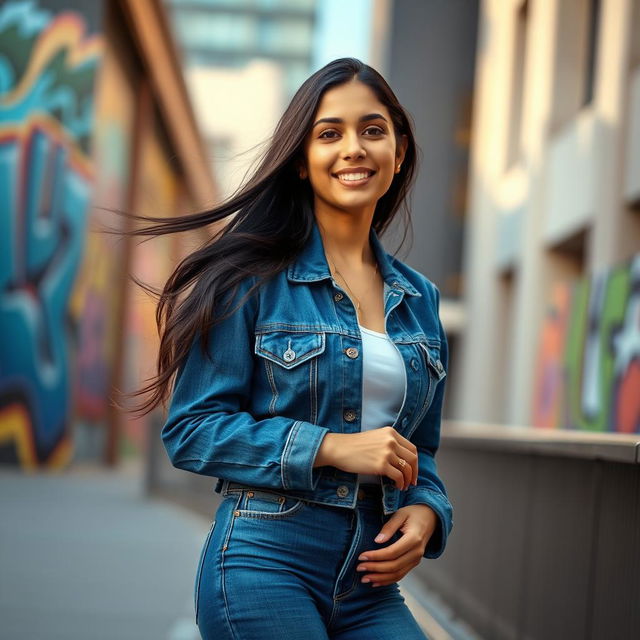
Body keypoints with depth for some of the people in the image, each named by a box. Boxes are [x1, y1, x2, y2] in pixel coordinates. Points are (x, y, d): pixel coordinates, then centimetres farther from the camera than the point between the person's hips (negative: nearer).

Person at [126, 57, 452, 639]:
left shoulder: (419, 297, 12)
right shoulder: (253, 279, -4)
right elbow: (192, 430, -9)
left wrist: (426, 512, -2)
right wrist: (331, 447, -16)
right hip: (265, 564, -5)